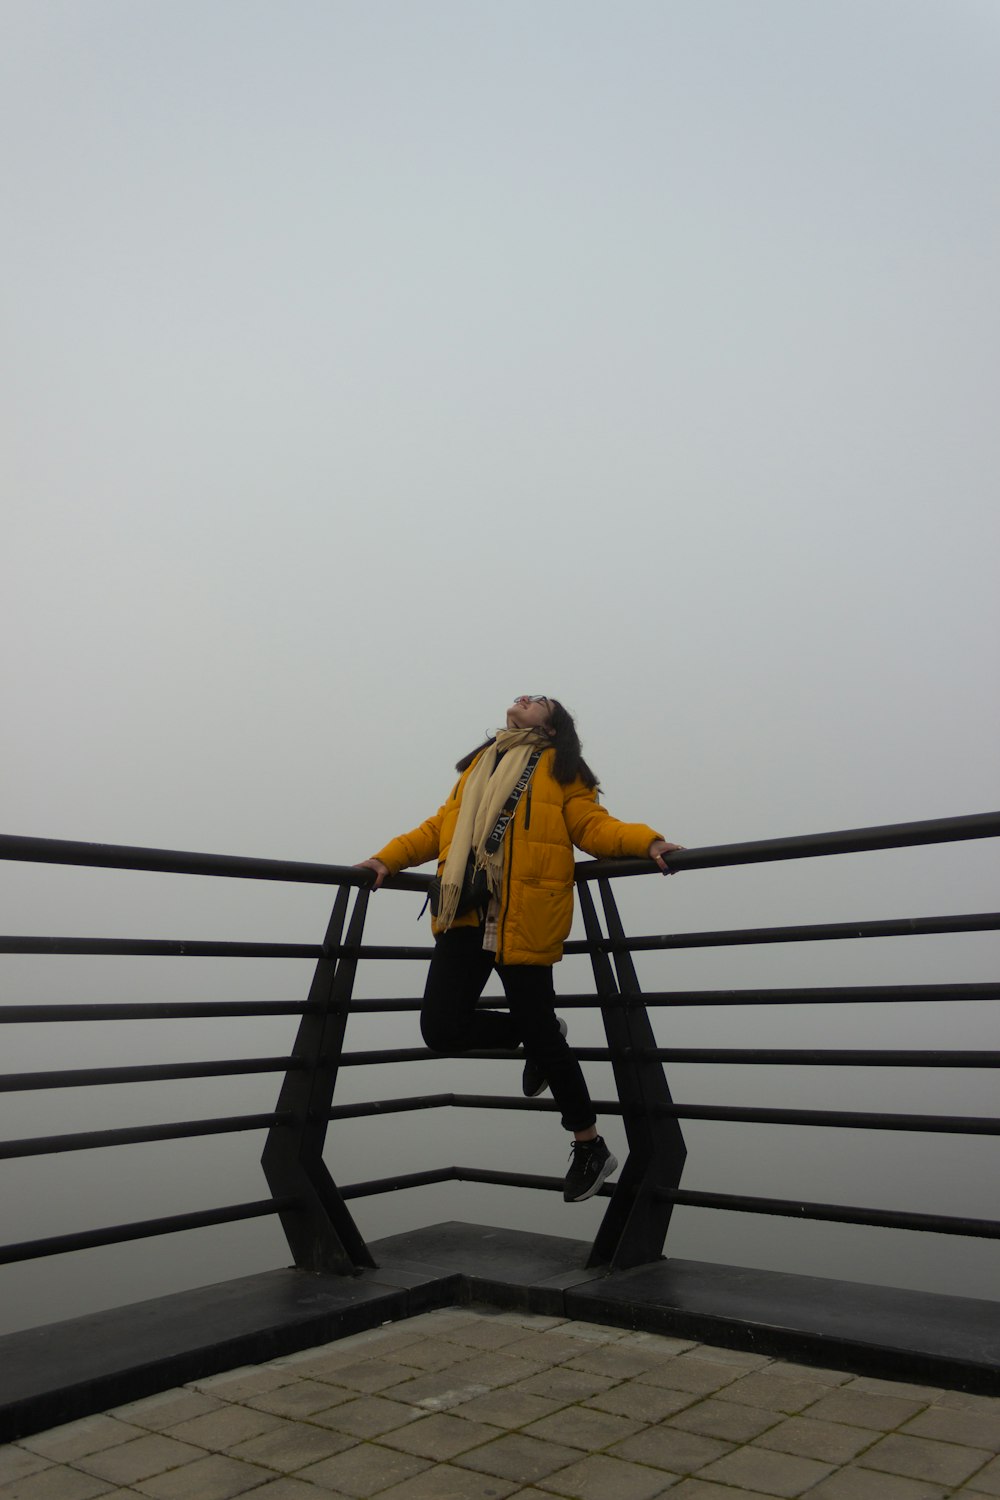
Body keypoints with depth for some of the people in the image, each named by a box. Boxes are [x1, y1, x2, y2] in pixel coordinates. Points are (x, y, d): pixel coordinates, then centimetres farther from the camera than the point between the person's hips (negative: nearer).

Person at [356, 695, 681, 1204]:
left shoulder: (559, 767, 11)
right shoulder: (478, 763, 25)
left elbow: (592, 825, 1)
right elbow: (441, 826, 23)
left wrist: (645, 841, -17)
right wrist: (389, 858, 13)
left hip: (524, 919, -5)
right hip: (464, 913, 5)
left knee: (541, 1035, -3)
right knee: (442, 1029, -5)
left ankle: (589, 1147, 20)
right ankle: (536, 1036, 24)